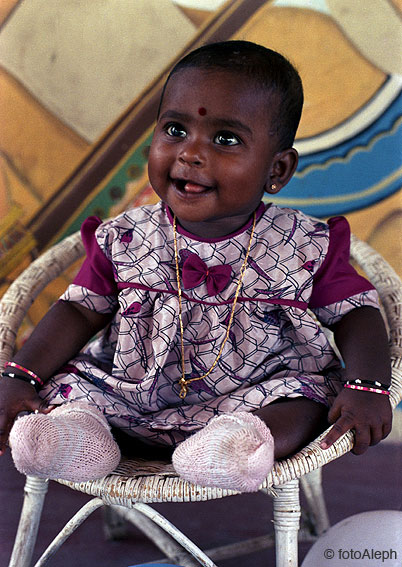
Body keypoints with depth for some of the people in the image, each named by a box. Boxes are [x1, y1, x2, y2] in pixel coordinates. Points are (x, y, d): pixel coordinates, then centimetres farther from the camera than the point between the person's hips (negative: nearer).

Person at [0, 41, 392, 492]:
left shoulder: (306, 247, -10)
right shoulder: (124, 239, -6)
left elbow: (356, 311, -3)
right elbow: (80, 309, 0)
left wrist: (367, 386, -20)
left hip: (256, 396, -1)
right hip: (131, 396, 2)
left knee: (305, 402, -26)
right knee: (65, 379, -10)